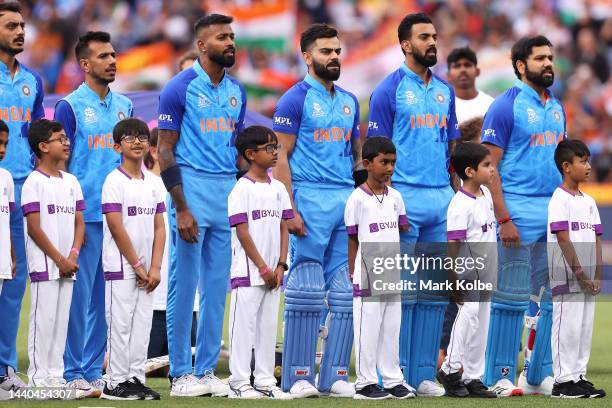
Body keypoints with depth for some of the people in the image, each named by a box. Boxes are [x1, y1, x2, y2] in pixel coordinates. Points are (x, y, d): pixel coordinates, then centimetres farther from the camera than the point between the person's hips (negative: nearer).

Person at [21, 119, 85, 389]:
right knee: (43, 319, -7)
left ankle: (56, 376, 12)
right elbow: (34, 228, -11)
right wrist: (60, 259, -13)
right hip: (44, 264, -7)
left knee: (62, 319, 8)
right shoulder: (34, 182, -7)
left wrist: (73, 255, -3)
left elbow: (79, 222, 13)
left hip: (67, 264, 7)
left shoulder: (71, 182, 13)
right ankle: (38, 378, -4)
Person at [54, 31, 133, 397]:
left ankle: (94, 371, 13)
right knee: (79, 294, -5)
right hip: (84, 215, -6)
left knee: (104, 297, 8)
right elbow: (59, 163, -5)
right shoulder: (70, 106, -3)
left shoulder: (124, 105, 14)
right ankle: (73, 373, 1)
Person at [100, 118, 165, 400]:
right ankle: (116, 384, -2)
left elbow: (159, 227, 10)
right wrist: (137, 266, -12)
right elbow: (116, 228, -13)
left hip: (145, 270, 6)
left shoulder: (152, 183, 11)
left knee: (142, 326, 6)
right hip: (121, 268, -6)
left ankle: (135, 379, 11)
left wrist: (155, 268, -1)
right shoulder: (114, 182, -8)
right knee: (120, 325, -5)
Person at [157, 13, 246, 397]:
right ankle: (181, 373, 1)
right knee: (185, 284, -3)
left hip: (229, 191, 6)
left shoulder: (236, 91, 13)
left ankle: (207, 369, 13)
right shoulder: (180, 88, -6)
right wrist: (182, 208, -15)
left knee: (218, 285, 7)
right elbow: (165, 151, -8)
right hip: (193, 187, -6)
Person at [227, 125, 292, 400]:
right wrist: (263, 268, -13)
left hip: (272, 272, 7)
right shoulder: (242, 190, -8)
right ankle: (240, 382, -1)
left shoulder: (278, 189, 12)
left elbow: (284, 229, 12)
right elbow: (242, 232, -12)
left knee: (269, 326, 8)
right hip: (248, 271, -6)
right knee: (244, 324, -4)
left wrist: (280, 266, 1)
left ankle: (265, 381, 13)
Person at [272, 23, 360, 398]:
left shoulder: (349, 102, 17)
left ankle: (334, 374, 6)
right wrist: (290, 210, -15)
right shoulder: (296, 99, -3)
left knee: (346, 291, 3)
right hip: (310, 198, -6)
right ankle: (298, 375, -3)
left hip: (348, 199, 6)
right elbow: (281, 158, -7)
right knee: (307, 289, -7)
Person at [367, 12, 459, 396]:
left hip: (442, 196, 6)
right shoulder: (390, 90, -3)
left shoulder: (444, 91, 15)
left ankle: (424, 374, 11)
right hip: (404, 195, -6)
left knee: (436, 290, 6)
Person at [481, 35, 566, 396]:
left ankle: (539, 375, 14)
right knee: (512, 297, -4)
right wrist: (504, 218, -17)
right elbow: (489, 166, -10)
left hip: (555, 210, 7)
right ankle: (499, 376, 2)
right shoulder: (507, 106, -7)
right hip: (519, 209, -7)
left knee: (556, 295, 6)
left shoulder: (556, 107, 15)